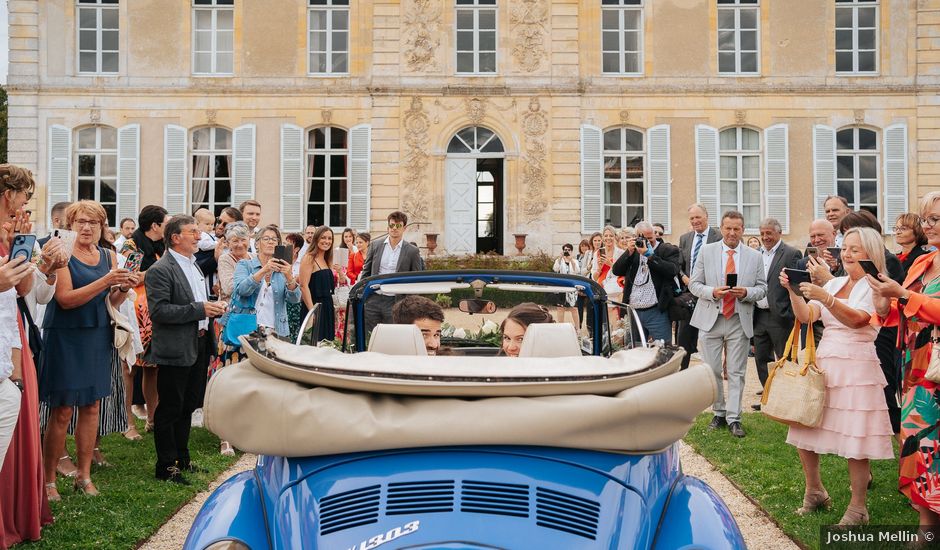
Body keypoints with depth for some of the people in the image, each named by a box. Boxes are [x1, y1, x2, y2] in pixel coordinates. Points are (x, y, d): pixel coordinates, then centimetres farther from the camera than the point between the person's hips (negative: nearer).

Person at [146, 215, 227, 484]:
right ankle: (166, 465, 12)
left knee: (188, 407, 17)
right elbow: (158, 311, -22)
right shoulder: (160, 270, -14)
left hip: (198, 347, 9)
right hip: (175, 351, -9)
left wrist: (212, 308, 5)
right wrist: (200, 309, -23)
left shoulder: (194, 265, 15)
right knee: (170, 409, 2)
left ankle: (182, 458, 29)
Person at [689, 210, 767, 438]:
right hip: (711, 319, 0)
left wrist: (746, 292, -14)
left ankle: (733, 419, 7)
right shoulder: (706, 251, 2)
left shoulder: (755, 256, 5)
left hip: (740, 321, 0)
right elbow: (694, 284, 2)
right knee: (712, 370, 6)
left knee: (736, 372, 1)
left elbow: (762, 288, 7)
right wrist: (712, 292, -16)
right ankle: (719, 413, 21)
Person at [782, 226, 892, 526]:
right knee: (804, 432, 8)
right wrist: (793, 291, -12)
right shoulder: (834, 283, 14)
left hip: (856, 368, -6)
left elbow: (856, 319, -22)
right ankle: (815, 492, 28)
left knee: (854, 439, -4)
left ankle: (857, 507, 11)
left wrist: (824, 297, -35)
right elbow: (806, 317, 4)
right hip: (823, 363, 6)